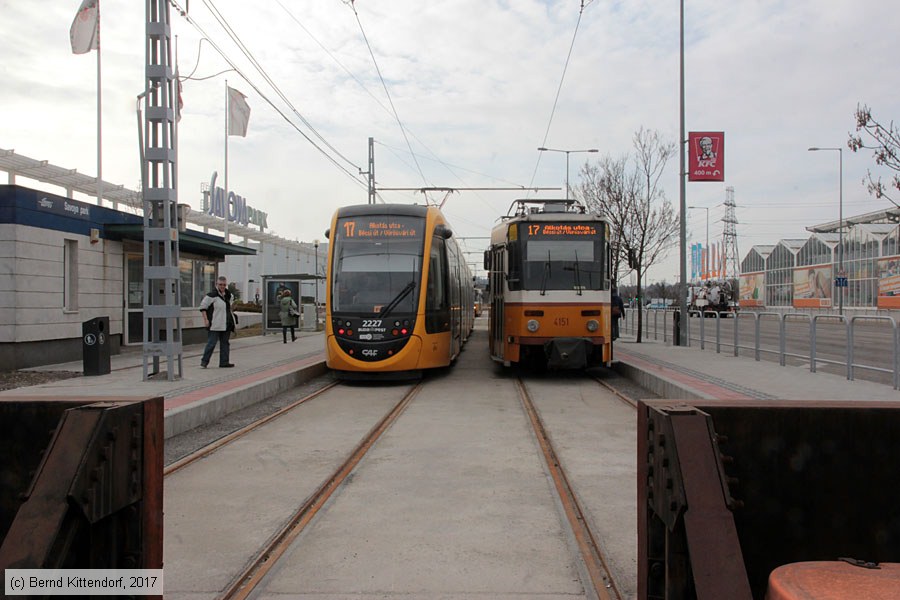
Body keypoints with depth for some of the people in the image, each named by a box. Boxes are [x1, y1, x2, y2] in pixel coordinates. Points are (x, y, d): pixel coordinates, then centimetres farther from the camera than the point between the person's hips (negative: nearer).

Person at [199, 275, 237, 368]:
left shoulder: (227, 295, 12)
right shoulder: (212, 295, -12)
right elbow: (202, 307, -10)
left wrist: (232, 316, 19)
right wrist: (206, 320, -14)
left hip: (225, 325, 8)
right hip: (215, 325, -8)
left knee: (225, 343, 9)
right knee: (211, 343, -7)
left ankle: (224, 362, 14)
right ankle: (204, 361, 4)